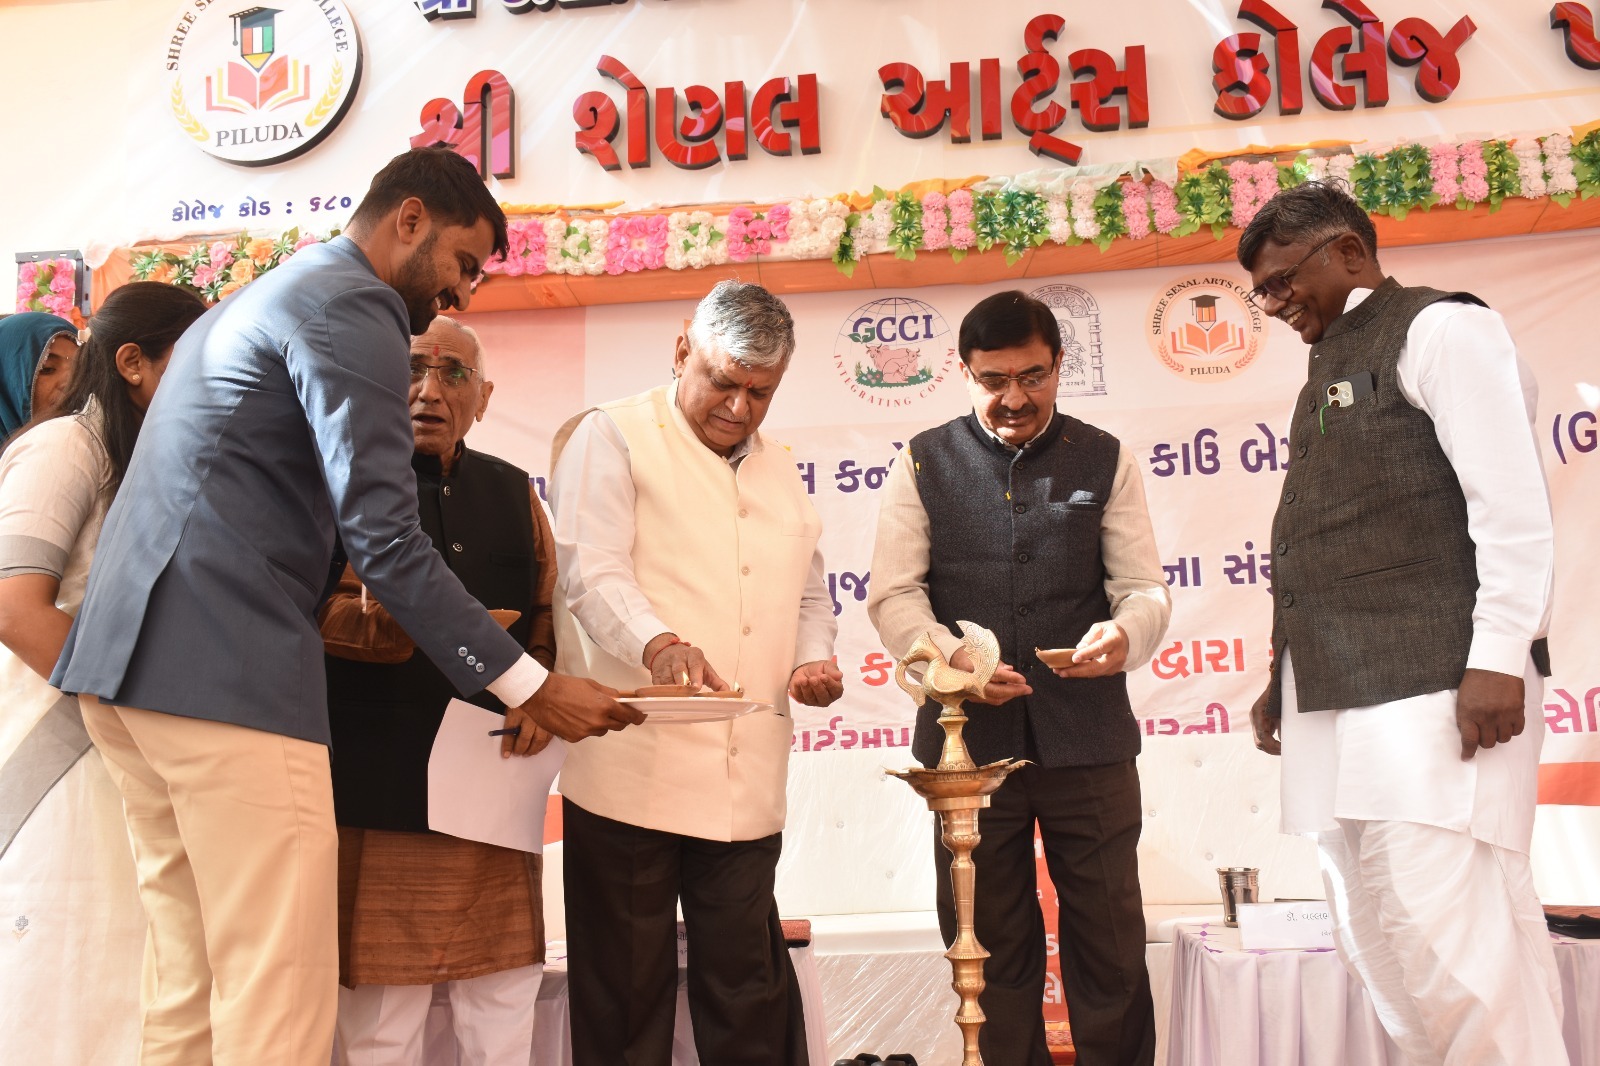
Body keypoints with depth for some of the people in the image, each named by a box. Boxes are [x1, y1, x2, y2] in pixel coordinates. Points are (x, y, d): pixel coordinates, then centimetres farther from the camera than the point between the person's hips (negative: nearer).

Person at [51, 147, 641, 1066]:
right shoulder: (353, 308, -7)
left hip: (134, 660, 10)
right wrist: (532, 687, -11)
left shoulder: (258, 300, 25)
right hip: (229, 670, -10)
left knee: (196, 979, 13)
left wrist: (324, 613, 21)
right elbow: (386, 541, -14)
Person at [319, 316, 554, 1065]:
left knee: (504, 993, 8)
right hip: (380, 785, -3)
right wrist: (374, 622, -28)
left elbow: (545, 618, 17)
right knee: (381, 991, 1)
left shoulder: (513, 493, 15)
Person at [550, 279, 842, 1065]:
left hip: (747, 783, 5)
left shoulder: (779, 471, 20)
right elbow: (592, 571, -13)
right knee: (626, 994, 3)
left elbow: (809, 593, 27)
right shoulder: (612, 437, 0)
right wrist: (659, 643, -32)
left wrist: (814, 659, 5)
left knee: (750, 989, 9)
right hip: (633, 771, -5)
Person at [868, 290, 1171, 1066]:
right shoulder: (924, 464, 6)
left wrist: (1125, 633, -19)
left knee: (1110, 940, 6)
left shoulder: (1104, 460, 8)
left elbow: (1145, 586, 5)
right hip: (969, 739, 0)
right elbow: (893, 593, 0)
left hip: (1088, 739, 0)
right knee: (989, 949, 11)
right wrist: (950, 655, -20)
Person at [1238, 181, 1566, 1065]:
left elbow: (1513, 502, -11)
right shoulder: (1331, 369, 23)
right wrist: (1286, 681, 17)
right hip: (1341, 698, 8)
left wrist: (1498, 659, -18)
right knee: (1373, 937, 7)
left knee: (1439, 931, -12)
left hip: (1430, 692, -8)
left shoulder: (1439, 329, -1)